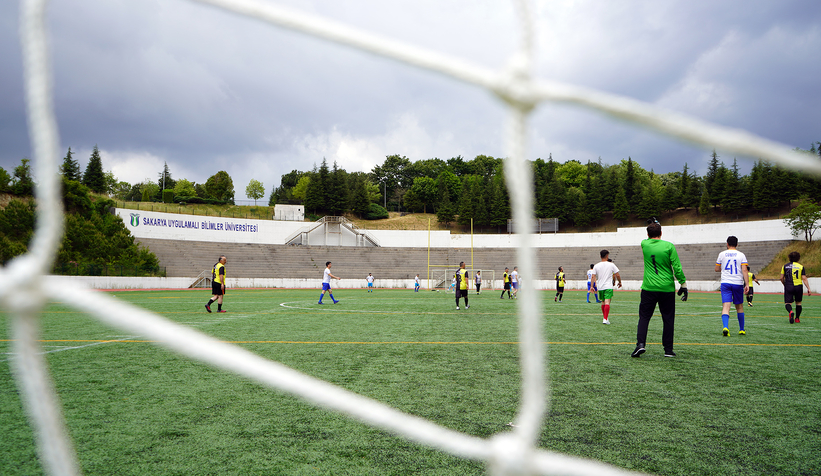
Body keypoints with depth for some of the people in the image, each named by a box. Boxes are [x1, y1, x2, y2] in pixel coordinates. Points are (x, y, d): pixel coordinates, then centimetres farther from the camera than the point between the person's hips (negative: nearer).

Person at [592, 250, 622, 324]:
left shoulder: (596, 266, 3)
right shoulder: (611, 265, -3)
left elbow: (593, 277, -2)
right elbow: (617, 275, 0)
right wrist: (620, 282, 15)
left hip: (600, 287, 4)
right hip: (608, 287, -4)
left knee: (603, 302, 17)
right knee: (607, 302, -10)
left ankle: (605, 317, 28)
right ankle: (605, 319, -21)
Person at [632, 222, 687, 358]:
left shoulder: (644, 244, 1)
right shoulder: (669, 246, -5)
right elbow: (677, 268, -6)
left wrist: (652, 228, 43)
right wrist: (683, 284, 2)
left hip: (649, 288, 1)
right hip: (667, 288, -1)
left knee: (644, 317, 6)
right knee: (668, 319, 8)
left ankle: (640, 343, -11)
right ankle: (668, 350, 12)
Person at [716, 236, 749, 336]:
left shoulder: (722, 254, 5)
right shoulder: (741, 255, 3)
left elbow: (717, 269, 12)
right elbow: (744, 270, -6)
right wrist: (747, 284, -7)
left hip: (725, 283, -1)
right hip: (738, 283, 1)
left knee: (726, 306, -8)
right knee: (739, 307, 15)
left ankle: (725, 327, -29)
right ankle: (741, 330, 23)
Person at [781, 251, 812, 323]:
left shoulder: (785, 266, 6)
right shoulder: (801, 266, 2)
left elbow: (781, 278, 5)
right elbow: (804, 279, -4)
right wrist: (808, 289, -4)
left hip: (788, 287, -1)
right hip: (798, 286, 1)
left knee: (787, 303, -1)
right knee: (798, 303, 18)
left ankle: (790, 312, -33)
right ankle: (797, 318, 21)